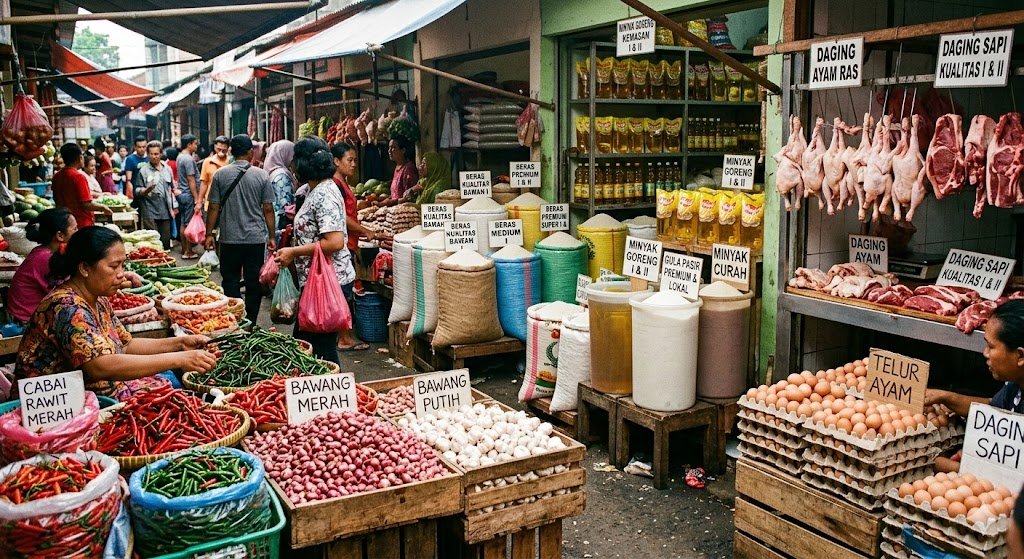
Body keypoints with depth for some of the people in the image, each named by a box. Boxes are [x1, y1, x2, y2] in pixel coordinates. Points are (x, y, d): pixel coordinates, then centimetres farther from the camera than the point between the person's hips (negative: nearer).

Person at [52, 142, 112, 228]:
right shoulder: (79, 177, -17)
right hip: (83, 224, -7)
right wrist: (103, 207, -5)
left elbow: (57, 200, 16)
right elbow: (86, 204, -21)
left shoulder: (57, 177, 4)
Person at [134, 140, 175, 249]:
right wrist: (146, 190, -24)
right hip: (150, 212, -4)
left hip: (165, 212, 4)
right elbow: (137, 191, -2)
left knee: (166, 240, 7)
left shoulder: (167, 169, 12)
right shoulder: (143, 170, -1)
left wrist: (172, 208, 16)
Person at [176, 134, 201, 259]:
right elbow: (191, 180, -19)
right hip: (189, 194, -10)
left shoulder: (180, 157, 13)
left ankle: (184, 249, 22)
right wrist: (197, 198, -18)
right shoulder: (188, 159, -16)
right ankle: (188, 252, 0)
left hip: (181, 193, 10)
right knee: (189, 224, -4)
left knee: (183, 223, 14)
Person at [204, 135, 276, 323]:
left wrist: (209, 234, 9)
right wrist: (272, 236, 6)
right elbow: (268, 209, -2)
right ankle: (250, 324, 11)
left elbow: (214, 207, 0)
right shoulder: (261, 175, -4)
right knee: (254, 284, 7)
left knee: (230, 281, 10)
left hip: (229, 239, 1)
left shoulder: (220, 175, -2)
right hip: (256, 238, -1)